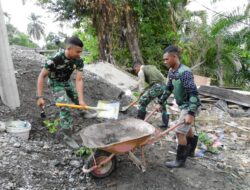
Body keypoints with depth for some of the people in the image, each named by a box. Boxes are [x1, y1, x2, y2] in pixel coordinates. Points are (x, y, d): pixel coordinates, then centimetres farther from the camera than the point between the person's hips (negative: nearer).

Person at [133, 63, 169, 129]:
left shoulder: (141, 71, 5)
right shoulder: (152, 66, 28)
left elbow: (141, 85, 1)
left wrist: (141, 94, 12)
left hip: (156, 87, -8)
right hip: (164, 86, 8)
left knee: (142, 101, 3)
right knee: (162, 105, 20)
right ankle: (165, 124, 26)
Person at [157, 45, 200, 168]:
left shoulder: (185, 72, -28)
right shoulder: (171, 72, 0)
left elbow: (193, 93, -31)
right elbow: (168, 89, 12)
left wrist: (191, 114, -35)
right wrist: (160, 103, 15)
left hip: (189, 106, -9)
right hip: (183, 105, 9)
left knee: (180, 131, -5)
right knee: (187, 128, 23)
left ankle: (180, 160, 13)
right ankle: (190, 151, 45)